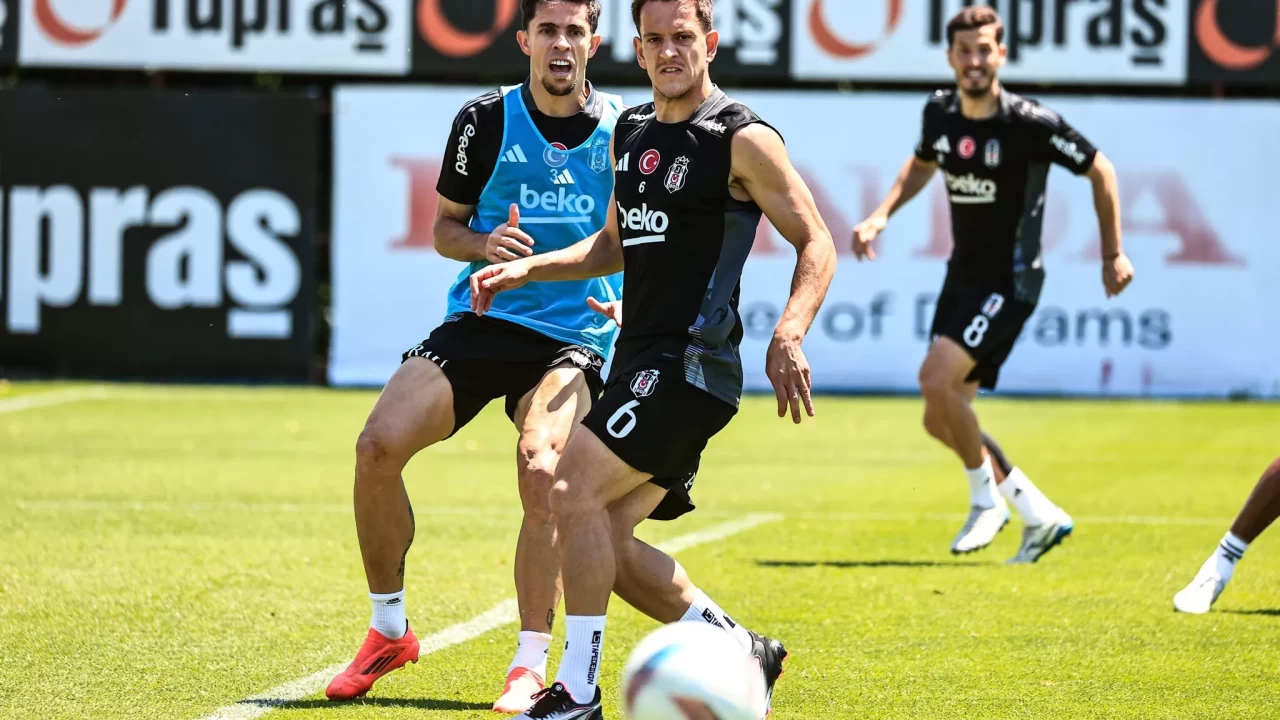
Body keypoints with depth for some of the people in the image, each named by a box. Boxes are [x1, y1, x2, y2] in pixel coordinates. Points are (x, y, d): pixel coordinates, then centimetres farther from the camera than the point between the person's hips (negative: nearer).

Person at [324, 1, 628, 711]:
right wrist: (483, 243, -12)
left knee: (541, 472, -28)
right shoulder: (486, 120, 1)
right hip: (481, 323, 2)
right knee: (378, 446, -15)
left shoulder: (625, 130, 1)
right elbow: (445, 225, 10)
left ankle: (531, 666, -16)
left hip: (573, 337, -2)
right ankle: (388, 631, 5)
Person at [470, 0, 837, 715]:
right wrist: (528, 268, 13)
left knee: (574, 488, -18)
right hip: (640, 361, 9)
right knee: (604, 538, 6)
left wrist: (789, 335, -24)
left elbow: (816, 242, -9)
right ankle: (740, 651, 20)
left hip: (691, 362, -9)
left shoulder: (742, 139, -9)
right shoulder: (631, 131, 14)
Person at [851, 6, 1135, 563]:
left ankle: (986, 496, -2)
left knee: (936, 378, -24)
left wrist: (1113, 254, -4)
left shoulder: (1030, 124, -17)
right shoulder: (940, 113, 1)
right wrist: (881, 215, 8)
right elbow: (922, 165, 23)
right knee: (941, 420, 6)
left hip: (1009, 282, -7)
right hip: (962, 278, 7)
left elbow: (1100, 171, -6)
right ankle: (1038, 515, 19)